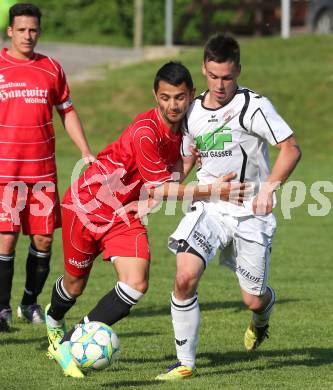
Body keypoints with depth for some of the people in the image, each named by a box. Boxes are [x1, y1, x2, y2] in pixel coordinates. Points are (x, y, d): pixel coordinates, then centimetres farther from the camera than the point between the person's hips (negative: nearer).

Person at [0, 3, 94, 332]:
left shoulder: (51, 69, 8)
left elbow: (67, 111, 16)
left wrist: (85, 151, 7)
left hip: (43, 168, 3)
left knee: (44, 238, 4)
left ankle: (30, 302, 20)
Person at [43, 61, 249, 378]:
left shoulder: (182, 126, -5)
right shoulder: (145, 131, -29)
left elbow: (173, 171, 14)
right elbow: (159, 189, -24)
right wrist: (213, 191, -25)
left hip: (124, 215, 6)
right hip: (86, 205, -6)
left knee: (136, 285, -15)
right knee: (75, 284, 12)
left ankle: (68, 343, -3)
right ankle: (53, 319, 49)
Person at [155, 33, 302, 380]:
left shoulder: (253, 107, -13)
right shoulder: (192, 112, 4)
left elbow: (291, 149, -14)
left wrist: (269, 187, -27)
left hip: (250, 212, -3)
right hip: (208, 208, 3)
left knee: (254, 300, 3)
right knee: (185, 277, -20)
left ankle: (260, 322, 45)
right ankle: (185, 363, -7)